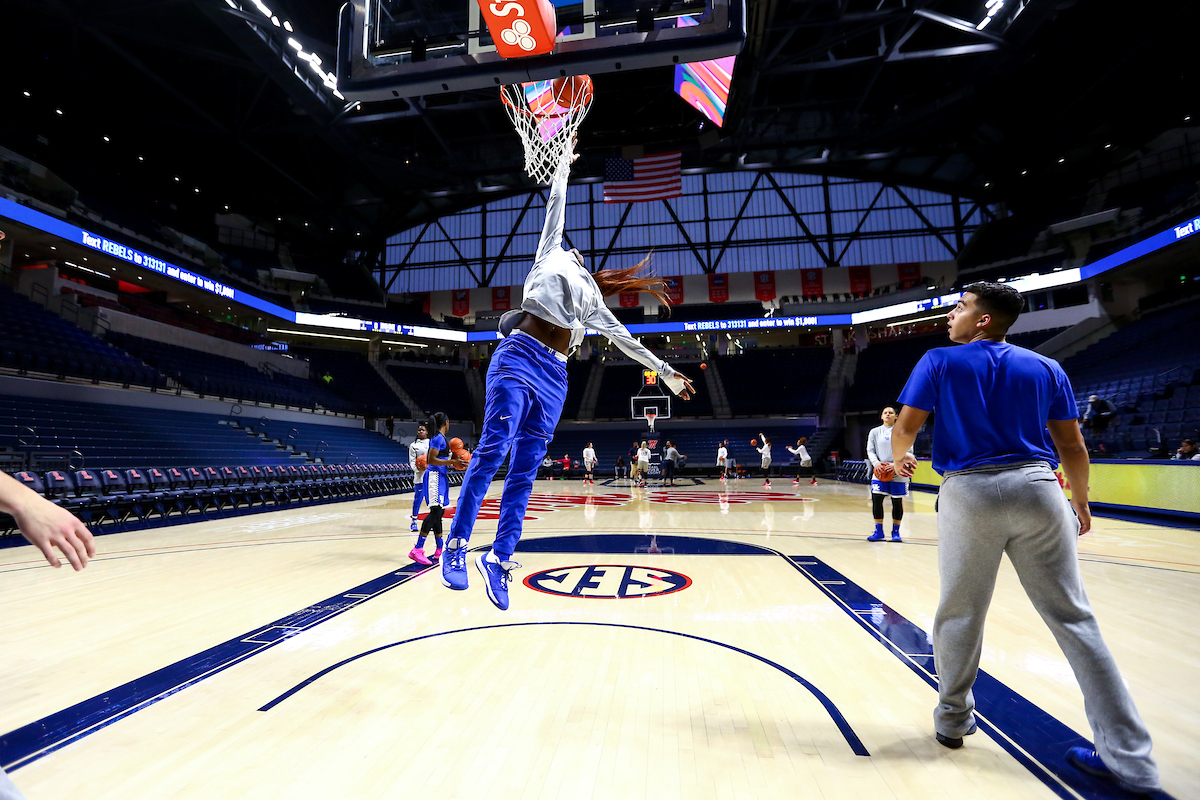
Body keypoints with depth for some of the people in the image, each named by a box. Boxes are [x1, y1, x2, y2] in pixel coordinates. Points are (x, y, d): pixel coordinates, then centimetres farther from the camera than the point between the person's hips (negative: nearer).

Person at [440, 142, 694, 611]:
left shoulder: (592, 300, 30)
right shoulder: (550, 257, 22)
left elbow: (624, 339, 30)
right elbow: (555, 207, 27)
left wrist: (665, 371, 29)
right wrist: (564, 164, 34)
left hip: (554, 377, 4)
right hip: (519, 357, -4)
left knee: (525, 469, -1)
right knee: (493, 449, -15)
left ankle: (499, 559, 3)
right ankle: (456, 544, -7)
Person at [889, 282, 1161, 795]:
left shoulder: (940, 362, 0)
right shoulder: (1045, 368, 10)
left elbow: (904, 429, -3)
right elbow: (1072, 445, 10)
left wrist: (900, 458, 18)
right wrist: (1080, 502, 23)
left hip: (970, 493, -3)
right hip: (1037, 490, 3)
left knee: (959, 614, 11)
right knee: (1073, 618, 8)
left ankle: (953, 719, 27)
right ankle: (1129, 758, 12)